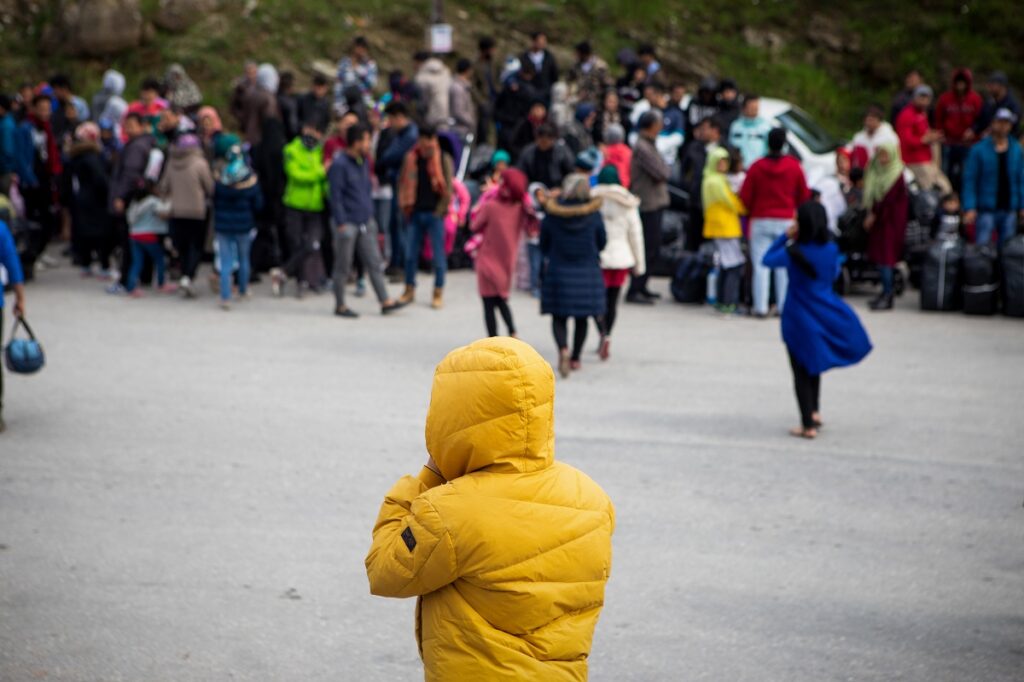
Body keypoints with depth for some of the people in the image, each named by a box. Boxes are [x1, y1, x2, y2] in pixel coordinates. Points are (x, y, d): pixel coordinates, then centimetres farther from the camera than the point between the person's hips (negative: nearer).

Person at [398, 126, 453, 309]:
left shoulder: (444, 160, -4)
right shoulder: (411, 158, 5)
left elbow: (449, 188, -7)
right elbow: (403, 182, 12)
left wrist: (440, 210, -10)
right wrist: (405, 205, 3)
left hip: (434, 213, -3)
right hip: (416, 213, 3)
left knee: (438, 254, 1)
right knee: (411, 253, 8)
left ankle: (438, 293, 10)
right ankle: (409, 290, 19)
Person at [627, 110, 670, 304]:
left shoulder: (649, 145, 16)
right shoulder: (642, 148, -17)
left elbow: (663, 172, 17)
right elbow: (662, 173, -20)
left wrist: (663, 171, -2)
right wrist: (666, 170, -1)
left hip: (655, 202, 10)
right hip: (649, 203, -10)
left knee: (652, 247, 15)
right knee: (647, 249, -8)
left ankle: (641, 287, 22)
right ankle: (634, 291, -5)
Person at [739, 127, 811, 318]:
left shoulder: (756, 168, -5)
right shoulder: (794, 167, -2)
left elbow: (745, 197, -3)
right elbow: (804, 196, 6)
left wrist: (749, 214, 16)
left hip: (760, 221, -1)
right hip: (786, 222, 1)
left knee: (761, 266, 0)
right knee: (784, 266, 6)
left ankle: (760, 307, -4)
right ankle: (784, 306, 5)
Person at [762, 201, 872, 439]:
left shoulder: (794, 254, -19)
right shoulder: (831, 249, -5)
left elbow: (768, 260, -2)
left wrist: (786, 237, 2)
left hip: (799, 318, -5)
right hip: (827, 316, 5)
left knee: (802, 371, 5)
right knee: (812, 367, 25)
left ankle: (808, 425, 7)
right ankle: (814, 412, 30)